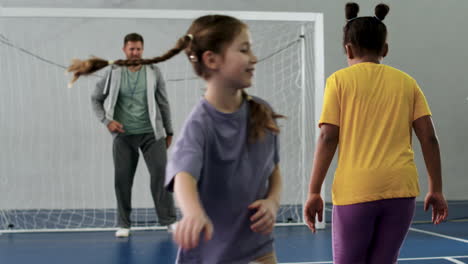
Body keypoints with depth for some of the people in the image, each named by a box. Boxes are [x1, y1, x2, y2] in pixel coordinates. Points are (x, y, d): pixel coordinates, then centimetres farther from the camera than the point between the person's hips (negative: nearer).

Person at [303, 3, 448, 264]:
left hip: (356, 190, -3)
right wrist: (436, 190, 11)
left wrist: (314, 192, -2)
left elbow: (328, 138, -5)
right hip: (401, 187, 3)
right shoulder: (406, 82, 11)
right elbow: (429, 138, 5)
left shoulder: (340, 80, 3)